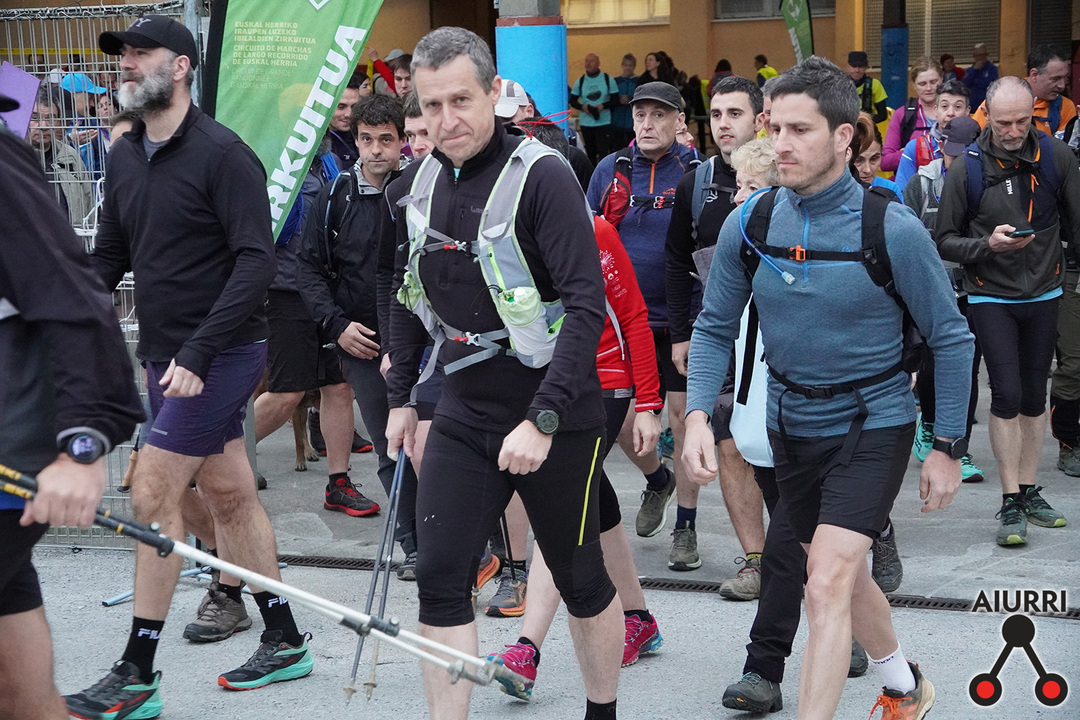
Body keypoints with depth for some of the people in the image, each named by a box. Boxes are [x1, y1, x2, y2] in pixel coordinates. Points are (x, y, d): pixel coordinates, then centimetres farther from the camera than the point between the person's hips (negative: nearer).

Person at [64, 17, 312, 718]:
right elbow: (108, 259, 14)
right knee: (227, 494, 14)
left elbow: (257, 260, -20)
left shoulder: (222, 153, -15)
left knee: (154, 495, -8)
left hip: (221, 353, -8)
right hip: (165, 354, 8)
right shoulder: (125, 157, 9)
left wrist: (197, 352, -24)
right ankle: (285, 641, 27)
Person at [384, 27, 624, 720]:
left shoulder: (541, 175, -16)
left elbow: (588, 305, -21)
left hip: (556, 413, -5)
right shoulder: (417, 186, 4)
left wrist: (542, 419, -26)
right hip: (465, 413, 5)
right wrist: (401, 397, 18)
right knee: (439, 577, -3)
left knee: (581, 578, 9)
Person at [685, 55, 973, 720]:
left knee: (827, 586, -18)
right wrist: (698, 415, -14)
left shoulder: (893, 229, -18)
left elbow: (951, 337, -8)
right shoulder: (750, 223, -8)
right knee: (846, 578, 21)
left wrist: (947, 448, -7)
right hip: (790, 425, 5)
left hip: (874, 423, -5)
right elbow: (715, 327, 2)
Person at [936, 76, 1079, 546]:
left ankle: (1029, 491, 22)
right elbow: (944, 241, -5)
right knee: (1007, 396, -9)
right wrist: (987, 245, -21)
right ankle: (1010, 503, -1)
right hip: (992, 298, -3)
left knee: (1034, 396, 10)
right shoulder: (967, 169, -11)